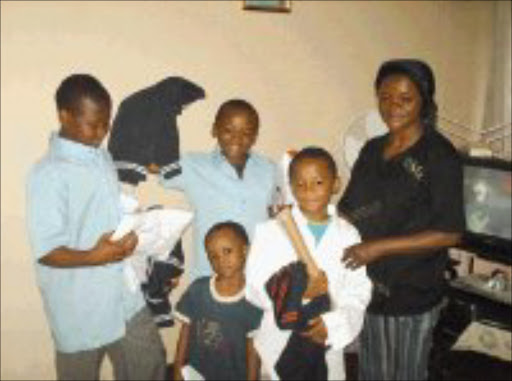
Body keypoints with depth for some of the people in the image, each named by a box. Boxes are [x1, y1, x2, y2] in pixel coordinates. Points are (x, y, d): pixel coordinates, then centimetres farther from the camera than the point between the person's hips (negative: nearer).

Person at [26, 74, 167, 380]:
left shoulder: (103, 157, 5)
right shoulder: (48, 174, -20)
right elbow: (46, 252, -20)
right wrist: (94, 257, -34)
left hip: (124, 296, 7)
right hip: (81, 306, -6)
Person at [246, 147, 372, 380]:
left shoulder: (348, 234, 0)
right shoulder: (270, 231, -8)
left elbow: (359, 292, -3)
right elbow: (254, 288, -10)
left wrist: (332, 325, -18)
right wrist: (296, 290, -25)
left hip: (327, 345, 2)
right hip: (280, 345, -1)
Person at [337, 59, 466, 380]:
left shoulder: (440, 154, -13)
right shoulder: (372, 149, 5)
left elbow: (449, 232, -16)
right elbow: (349, 209, 11)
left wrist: (379, 247, -21)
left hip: (412, 293, -5)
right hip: (367, 286, 5)